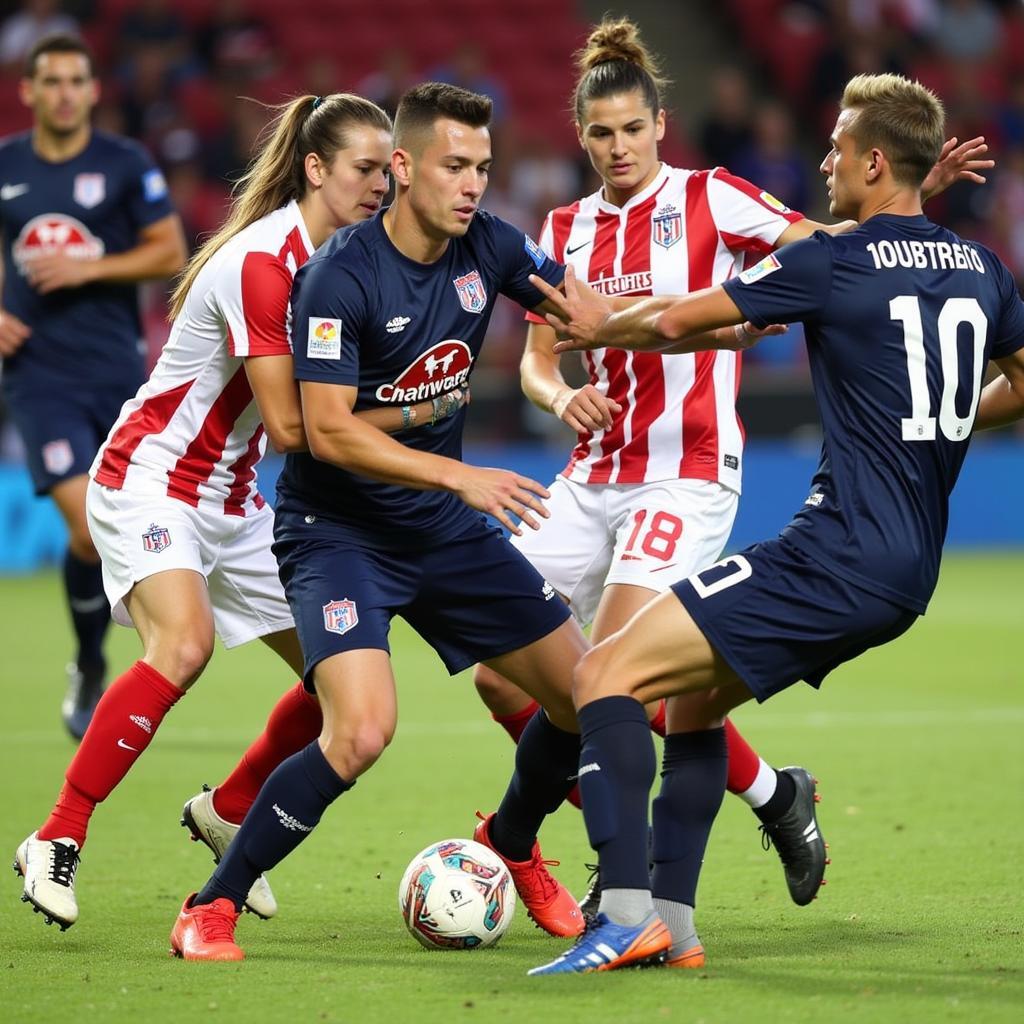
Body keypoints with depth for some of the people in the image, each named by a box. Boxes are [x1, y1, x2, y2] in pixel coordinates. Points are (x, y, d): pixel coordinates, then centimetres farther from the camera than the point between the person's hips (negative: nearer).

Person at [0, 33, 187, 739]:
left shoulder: (126, 165, -1)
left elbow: (171, 253, -2)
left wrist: (88, 267, -14)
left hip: (117, 369, 1)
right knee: (88, 524, -17)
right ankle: (89, 670, 3)